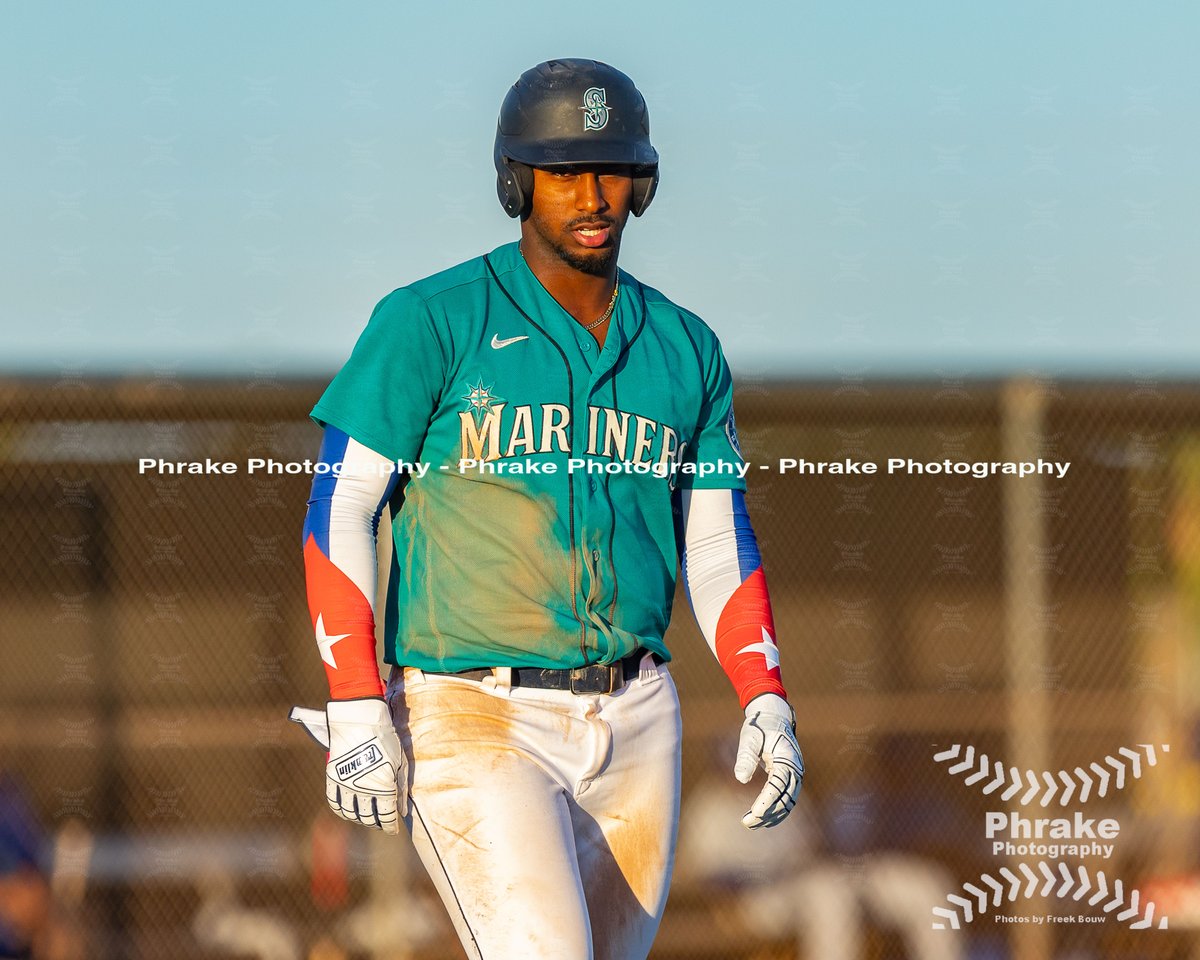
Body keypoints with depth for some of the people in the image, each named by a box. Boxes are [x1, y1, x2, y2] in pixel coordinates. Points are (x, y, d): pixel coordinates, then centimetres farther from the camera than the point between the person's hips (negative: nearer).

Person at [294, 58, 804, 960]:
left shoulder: (684, 348, 11)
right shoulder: (432, 323, -5)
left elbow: (717, 543, 14)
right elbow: (340, 509, -6)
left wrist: (766, 702, 0)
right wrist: (355, 710, -15)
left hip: (633, 723, 5)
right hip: (474, 717, -5)